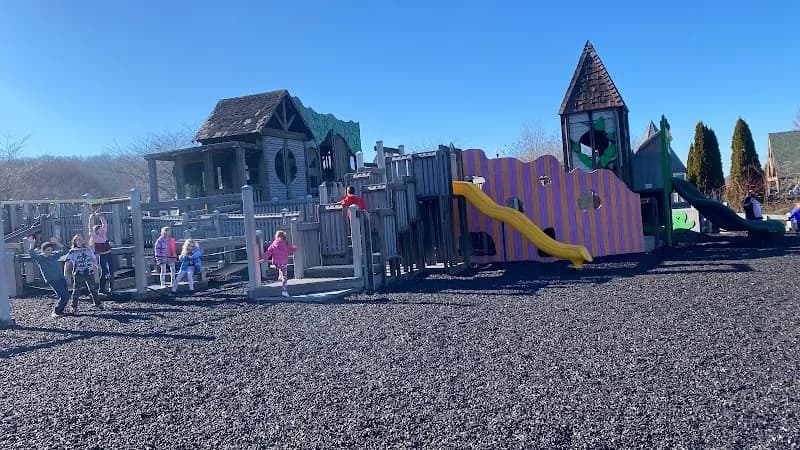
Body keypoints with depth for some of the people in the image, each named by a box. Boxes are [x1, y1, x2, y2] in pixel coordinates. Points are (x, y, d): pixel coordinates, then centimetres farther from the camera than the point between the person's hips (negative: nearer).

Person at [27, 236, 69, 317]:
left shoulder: (53, 256, 15)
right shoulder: (39, 258, -1)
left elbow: (61, 251, 27)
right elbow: (32, 254, -19)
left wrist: (57, 243, 16)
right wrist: (31, 244, -31)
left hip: (61, 278, 6)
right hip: (52, 280, -6)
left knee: (66, 296, 5)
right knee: (63, 296, -13)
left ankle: (60, 310, 22)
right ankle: (55, 312, 2)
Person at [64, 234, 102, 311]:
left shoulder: (88, 249, 10)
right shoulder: (72, 252, 0)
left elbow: (93, 259, 17)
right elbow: (67, 263, -3)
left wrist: (97, 265, 1)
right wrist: (65, 273, -11)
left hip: (89, 273, 2)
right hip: (78, 274, -2)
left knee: (93, 289, 8)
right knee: (76, 291, 0)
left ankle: (98, 304, 17)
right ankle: (74, 307, 10)